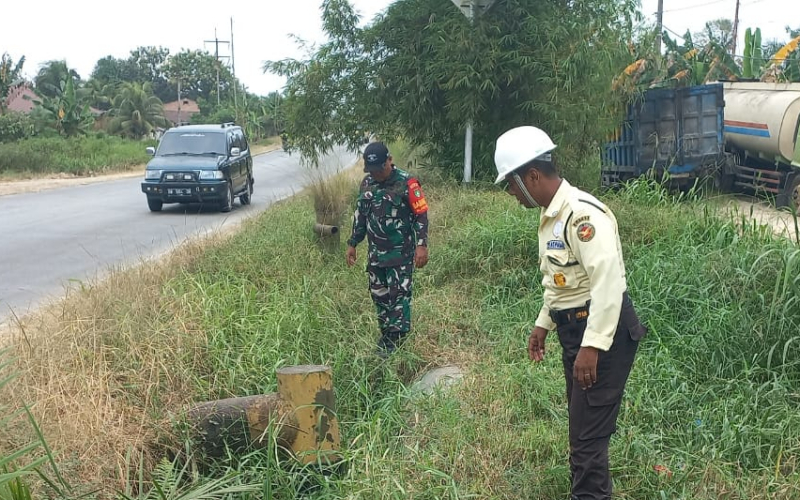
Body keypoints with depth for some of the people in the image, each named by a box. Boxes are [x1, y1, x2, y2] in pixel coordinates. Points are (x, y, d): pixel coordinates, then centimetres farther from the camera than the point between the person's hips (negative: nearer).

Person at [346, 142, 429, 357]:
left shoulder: (406, 183, -12)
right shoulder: (367, 184, 7)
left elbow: (421, 215, -11)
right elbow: (360, 215, 16)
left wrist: (422, 245, -17)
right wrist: (352, 244, 17)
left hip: (401, 252, -6)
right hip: (375, 252, 6)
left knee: (399, 295, -6)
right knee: (379, 295, 11)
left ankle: (397, 339, 0)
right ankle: (386, 335, 23)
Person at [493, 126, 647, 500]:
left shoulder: (583, 214, -21)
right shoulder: (551, 215, 11)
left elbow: (608, 282, -27)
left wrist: (592, 346, -29)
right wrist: (543, 324, 24)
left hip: (603, 334, -10)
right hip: (575, 330, 10)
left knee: (589, 433, -3)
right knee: (582, 426, 20)